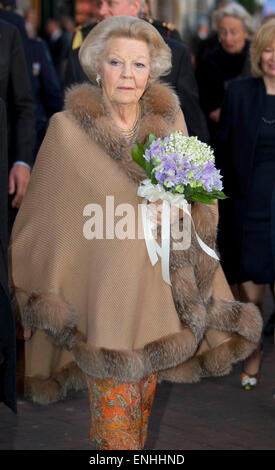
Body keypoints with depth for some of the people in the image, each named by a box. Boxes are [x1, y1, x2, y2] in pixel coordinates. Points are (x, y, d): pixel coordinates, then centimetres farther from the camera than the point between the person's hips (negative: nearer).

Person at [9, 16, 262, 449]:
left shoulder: (169, 119, 1)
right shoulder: (68, 128, -8)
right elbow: (42, 218, -1)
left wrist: (186, 211, -12)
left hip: (159, 281, 4)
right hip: (104, 284, -4)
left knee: (146, 393, 14)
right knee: (114, 404, -3)